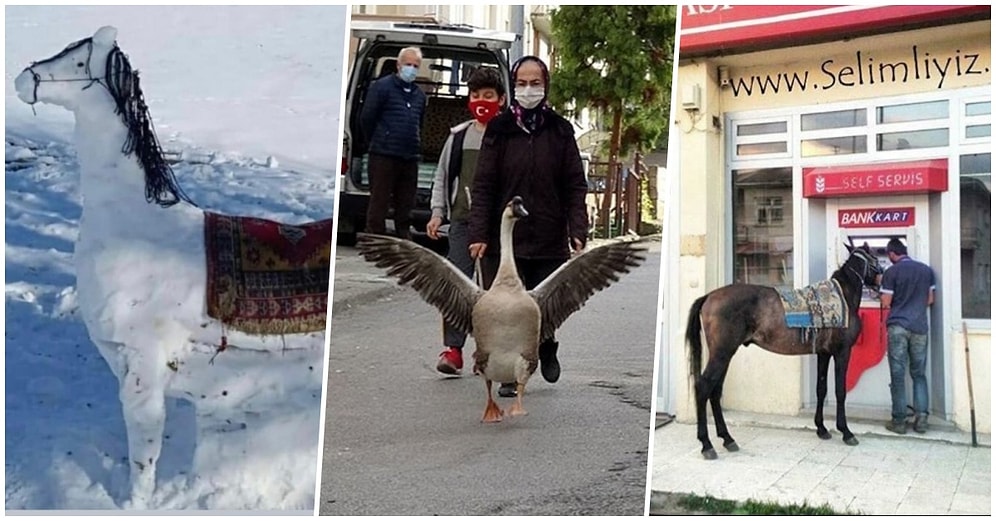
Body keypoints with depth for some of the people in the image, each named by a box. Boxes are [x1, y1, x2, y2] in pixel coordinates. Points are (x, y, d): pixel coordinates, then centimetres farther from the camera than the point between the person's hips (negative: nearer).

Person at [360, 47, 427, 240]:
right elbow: (366, 119, -1)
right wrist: (378, 143, 5)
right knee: (379, 204, -3)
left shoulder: (419, 95, 16)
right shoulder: (382, 86, -2)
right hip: (384, 157, -6)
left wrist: (414, 146, 11)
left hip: (410, 158, 6)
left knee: (405, 206, 11)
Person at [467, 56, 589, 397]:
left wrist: (578, 231, -7)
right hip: (505, 237, 0)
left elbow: (575, 186, 3)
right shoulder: (499, 130, 4)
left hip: (550, 239, 0)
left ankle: (546, 350, 37)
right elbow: (483, 186, 0)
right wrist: (479, 234, -8)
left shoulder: (560, 131, 5)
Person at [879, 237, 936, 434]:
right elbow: (930, 300, 13)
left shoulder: (891, 272, -7)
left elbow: (886, 303, -7)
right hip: (919, 326, 4)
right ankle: (921, 417, 5)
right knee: (919, 373, 11)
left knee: (898, 374, 1)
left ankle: (899, 421, 3)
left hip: (897, 326, -4)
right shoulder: (926, 270, 7)